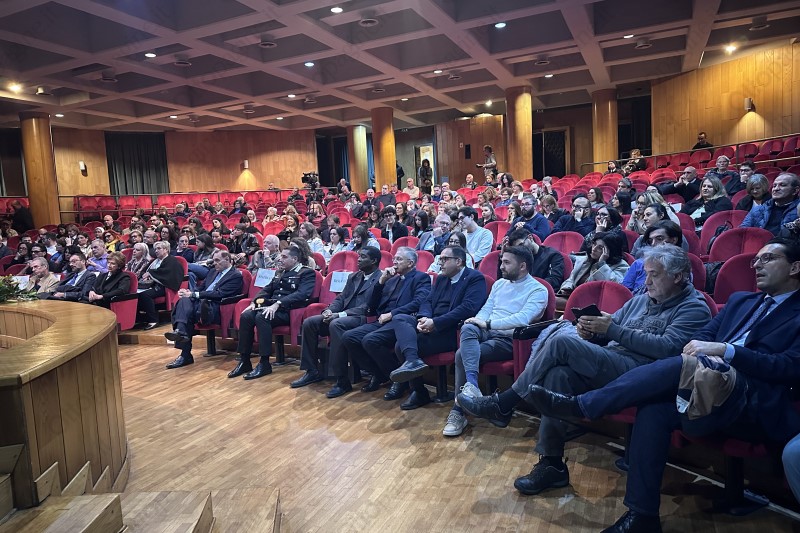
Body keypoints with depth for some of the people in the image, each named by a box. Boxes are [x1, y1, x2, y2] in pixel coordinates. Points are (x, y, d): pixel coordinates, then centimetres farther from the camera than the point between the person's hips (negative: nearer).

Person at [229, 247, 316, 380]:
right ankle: (244, 361, -11)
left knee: (261, 317, -33)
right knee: (246, 315, -19)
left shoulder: (307, 273, -1)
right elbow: (267, 290, 24)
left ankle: (264, 363, -23)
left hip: (288, 310, -7)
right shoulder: (280, 272, 24)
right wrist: (254, 302, 3)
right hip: (271, 306, 7)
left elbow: (301, 294, -16)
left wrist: (277, 304, -25)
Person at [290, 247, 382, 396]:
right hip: (342, 316, 8)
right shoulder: (354, 277, 21)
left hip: (362, 318, -8)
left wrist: (339, 314, -22)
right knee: (309, 322, -9)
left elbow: (368, 307, -16)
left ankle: (342, 381, -30)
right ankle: (312, 372, 1)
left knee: (336, 324, -36)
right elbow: (340, 298, 17)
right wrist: (329, 310, -6)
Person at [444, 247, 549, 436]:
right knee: (468, 328, -33)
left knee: (462, 354, -26)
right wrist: (477, 322, -7)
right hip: (486, 331, 5)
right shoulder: (499, 283, 19)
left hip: (509, 339, -5)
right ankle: (471, 383, -44)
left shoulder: (538, 290, -3)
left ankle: (458, 411, -16)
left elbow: (522, 319, -19)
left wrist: (488, 324, -21)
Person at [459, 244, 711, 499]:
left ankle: (503, 404, -13)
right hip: (606, 365, 7)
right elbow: (606, 334, 23)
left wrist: (613, 330, -14)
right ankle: (552, 465, -13)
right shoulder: (641, 300, 26)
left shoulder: (694, 308, 4)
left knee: (560, 342, -24)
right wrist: (591, 332, -2)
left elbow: (668, 347, -14)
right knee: (558, 374, -25)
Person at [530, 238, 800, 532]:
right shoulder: (741, 300, 26)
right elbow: (703, 336, 15)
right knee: (655, 410, -25)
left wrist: (725, 351, -20)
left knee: (686, 364, -32)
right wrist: (704, 351, -10)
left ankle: (581, 404, -29)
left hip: (755, 405, -5)